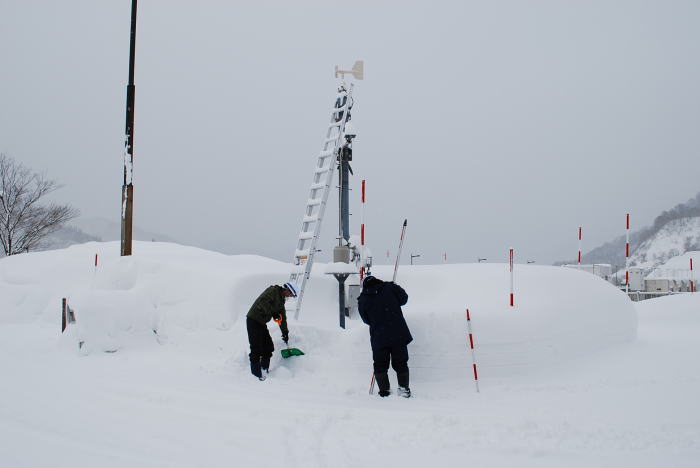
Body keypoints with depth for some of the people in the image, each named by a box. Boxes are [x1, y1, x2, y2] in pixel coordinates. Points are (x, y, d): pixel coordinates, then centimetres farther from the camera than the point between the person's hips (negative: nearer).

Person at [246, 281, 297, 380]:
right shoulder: (273, 291, -12)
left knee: (269, 347, 9)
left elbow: (283, 317, 23)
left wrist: (285, 333, 25)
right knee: (257, 349, -9)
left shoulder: (281, 300, 16)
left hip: (262, 323, 9)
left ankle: (264, 370, 19)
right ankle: (256, 373, -5)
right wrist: (273, 313, -26)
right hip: (253, 320, -9)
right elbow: (262, 302, -27)